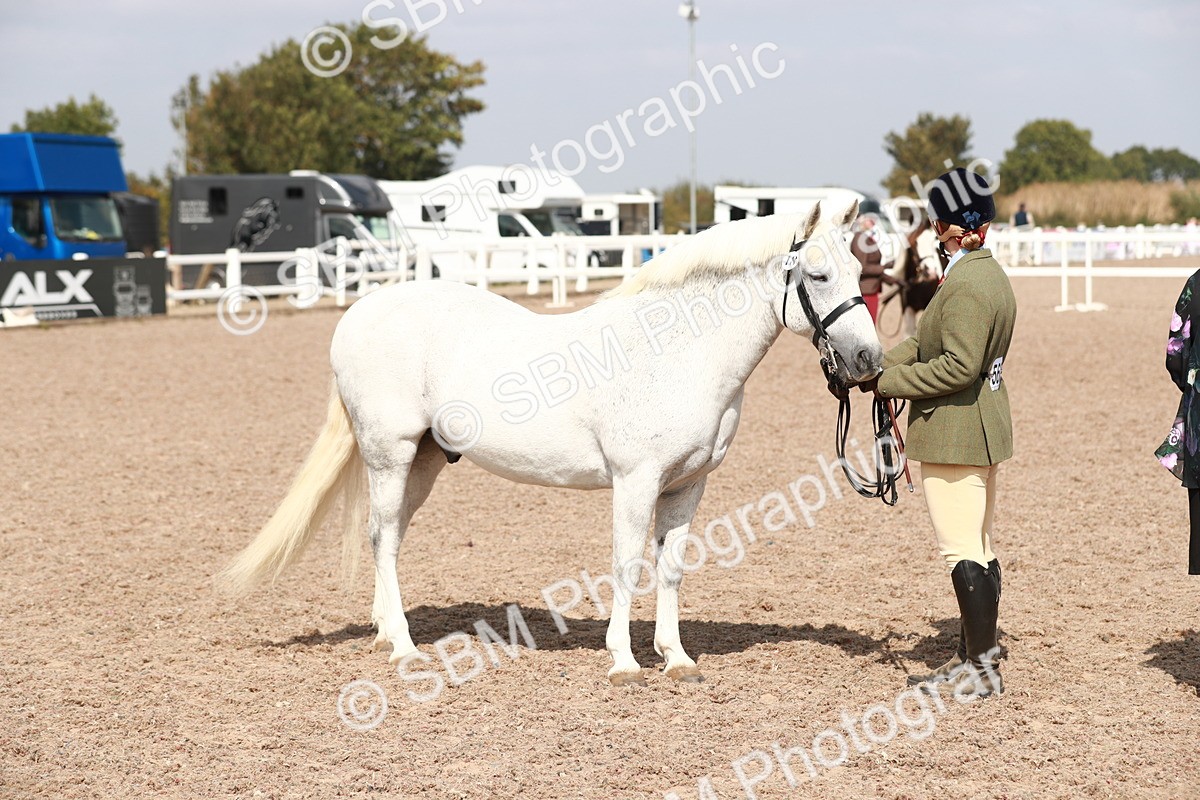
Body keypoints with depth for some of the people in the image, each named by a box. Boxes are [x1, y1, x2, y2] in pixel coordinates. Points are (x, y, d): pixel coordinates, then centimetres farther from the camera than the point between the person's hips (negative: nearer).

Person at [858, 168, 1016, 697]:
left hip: (952, 433, -11)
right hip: (985, 431, 11)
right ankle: (972, 658, 24)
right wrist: (878, 366, 4)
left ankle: (983, 670, -2)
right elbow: (927, 343, 13)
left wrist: (889, 382, -17)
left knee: (962, 552, -5)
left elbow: (958, 366, -25)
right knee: (979, 549, 15)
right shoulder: (990, 274, 13)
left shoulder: (964, 285, -20)